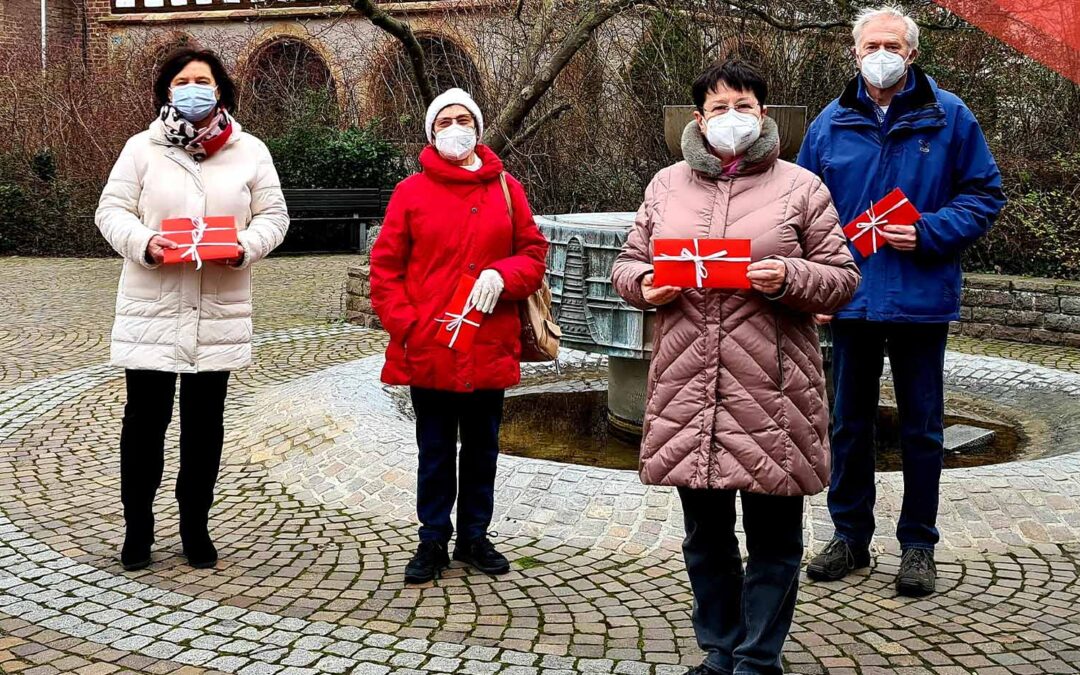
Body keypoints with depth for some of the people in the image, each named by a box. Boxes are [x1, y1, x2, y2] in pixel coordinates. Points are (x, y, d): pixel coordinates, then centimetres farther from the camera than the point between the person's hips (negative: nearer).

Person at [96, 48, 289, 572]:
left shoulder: (250, 152, 4)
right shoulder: (142, 148, 1)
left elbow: (273, 217, 5)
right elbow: (111, 211, 1)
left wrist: (245, 245, -15)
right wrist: (143, 243, -19)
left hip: (219, 312, 1)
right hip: (152, 309, -1)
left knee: (204, 420, 10)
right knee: (146, 417, 3)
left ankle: (195, 524, 25)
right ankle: (137, 526, 20)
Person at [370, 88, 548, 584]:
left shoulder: (506, 188, 6)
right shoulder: (411, 192, 0)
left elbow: (533, 251, 7)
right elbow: (384, 266, 0)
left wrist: (503, 275, -13)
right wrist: (404, 325, -9)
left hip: (489, 349, 2)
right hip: (428, 350, -2)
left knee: (482, 449, 13)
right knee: (435, 451, 8)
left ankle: (475, 538, 28)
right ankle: (433, 541, 21)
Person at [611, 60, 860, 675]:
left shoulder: (801, 187, 3)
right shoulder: (667, 185, 12)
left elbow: (842, 278, 2)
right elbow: (628, 263, 17)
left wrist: (788, 278, -17)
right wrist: (645, 286, -5)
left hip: (772, 394, -3)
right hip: (688, 390, 3)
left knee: (773, 538, 6)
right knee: (706, 534, 15)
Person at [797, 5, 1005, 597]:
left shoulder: (948, 116, -2)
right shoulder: (831, 123, 5)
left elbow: (983, 194, 0)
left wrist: (928, 234, -15)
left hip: (921, 298, -2)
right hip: (850, 298, 2)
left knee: (922, 426, 7)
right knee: (849, 422, 12)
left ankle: (917, 545, 20)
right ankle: (850, 536, 26)